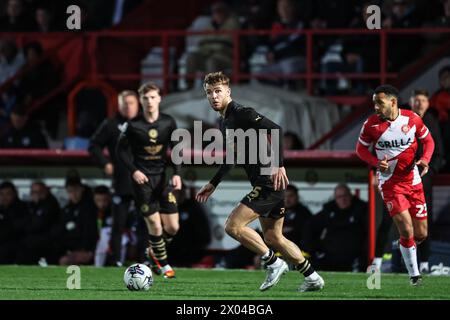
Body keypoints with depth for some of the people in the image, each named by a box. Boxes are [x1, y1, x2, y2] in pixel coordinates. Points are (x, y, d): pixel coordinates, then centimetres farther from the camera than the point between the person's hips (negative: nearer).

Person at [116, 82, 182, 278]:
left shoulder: (168, 123, 0)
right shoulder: (133, 126, -8)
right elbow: (122, 150, 0)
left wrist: (177, 174, -4)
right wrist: (134, 171, -13)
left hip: (162, 177, 3)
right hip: (142, 178, -3)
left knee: (173, 227, 0)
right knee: (155, 224, -8)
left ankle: (154, 252, 29)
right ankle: (163, 264, 12)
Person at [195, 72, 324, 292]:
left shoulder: (241, 114, -13)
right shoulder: (226, 121, 17)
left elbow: (276, 130, -23)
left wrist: (278, 165, -30)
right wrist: (213, 184, 30)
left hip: (270, 181, -10)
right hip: (265, 184, 10)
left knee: (233, 226, -13)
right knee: (273, 238, 16)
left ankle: (274, 264, -2)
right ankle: (312, 278, 22)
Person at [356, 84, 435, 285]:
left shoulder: (412, 119, -6)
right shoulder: (371, 124, -9)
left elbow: (428, 140, 8)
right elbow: (361, 148, 4)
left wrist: (425, 159, -11)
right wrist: (376, 162, -15)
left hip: (412, 180, 2)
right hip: (389, 183, -2)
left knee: (421, 234, 3)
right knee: (406, 230, -14)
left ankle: (406, 247, 38)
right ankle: (414, 274, 2)